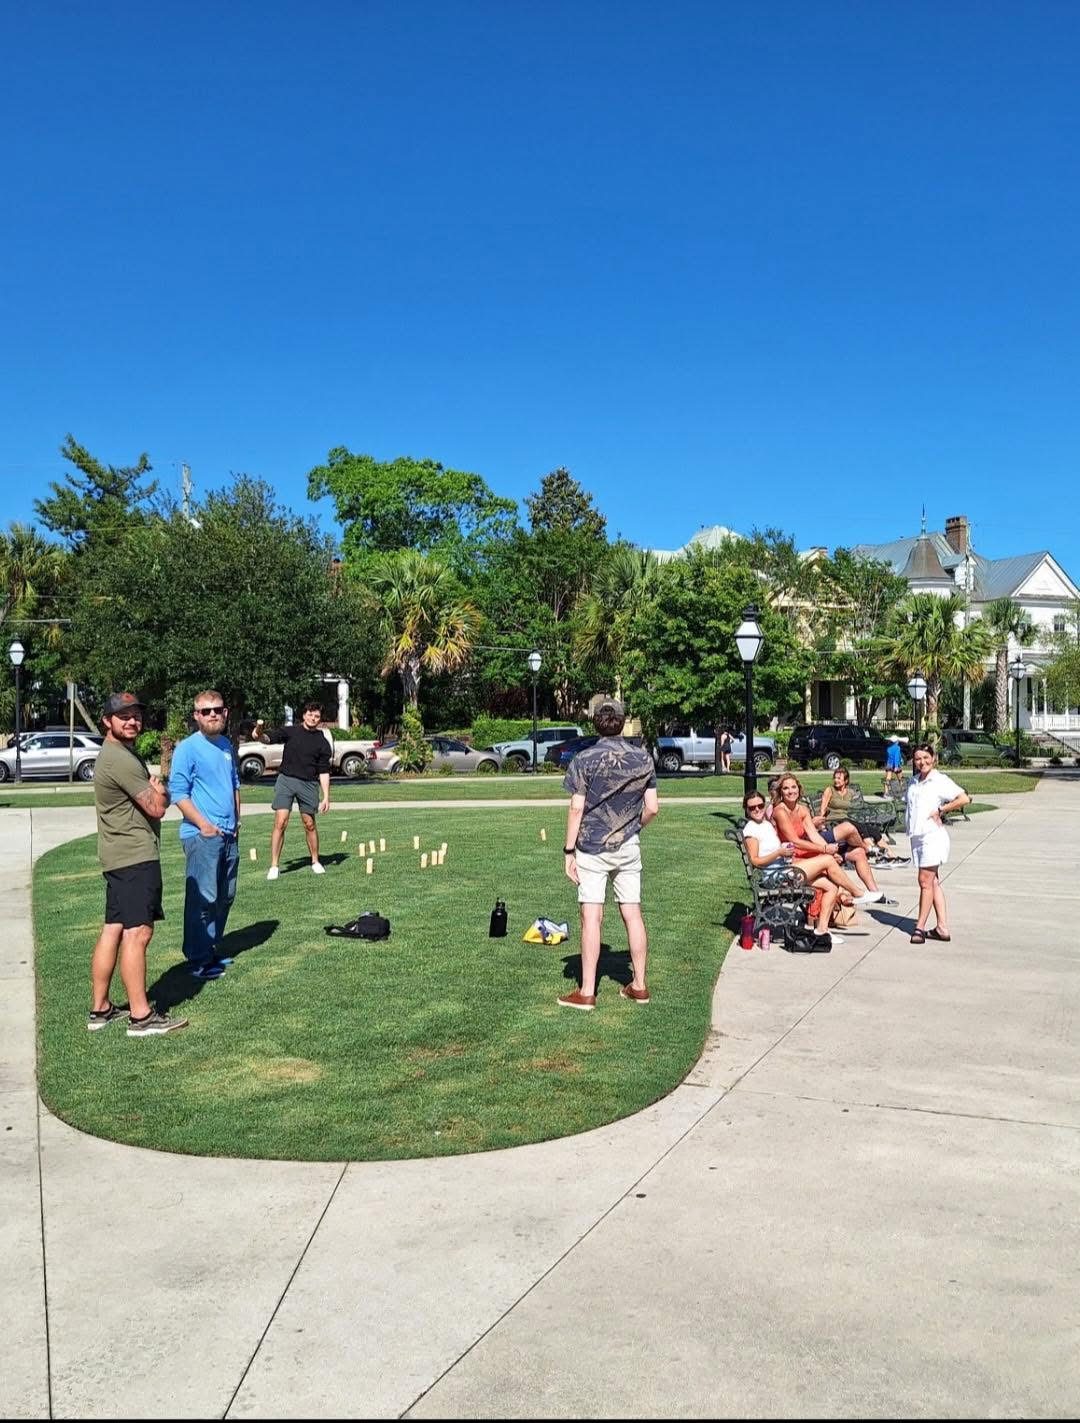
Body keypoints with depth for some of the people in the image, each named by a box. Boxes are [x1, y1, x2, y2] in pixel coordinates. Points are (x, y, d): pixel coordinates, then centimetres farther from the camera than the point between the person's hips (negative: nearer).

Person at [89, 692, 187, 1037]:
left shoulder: (121, 752, 18)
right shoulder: (121, 759, -16)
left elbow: (148, 796, 20)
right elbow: (157, 807, -16)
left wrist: (155, 791, -1)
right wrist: (161, 793, 4)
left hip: (119, 856, 11)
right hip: (136, 856, -11)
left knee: (113, 930, 12)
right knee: (137, 933, -9)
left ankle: (100, 1009, 18)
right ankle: (141, 1016, -7)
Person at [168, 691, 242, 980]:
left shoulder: (227, 745, 13)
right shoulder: (187, 749, -9)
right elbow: (178, 793, -13)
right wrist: (203, 824, -18)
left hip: (229, 835, 8)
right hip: (201, 836, -8)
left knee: (226, 896, 14)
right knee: (203, 898, -7)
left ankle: (213, 950, 28)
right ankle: (199, 961, 2)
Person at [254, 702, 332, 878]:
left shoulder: (323, 742, 6)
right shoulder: (290, 732, 5)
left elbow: (324, 772, 6)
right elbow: (269, 739, -10)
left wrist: (326, 797, 0)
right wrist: (259, 733, -33)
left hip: (309, 784, 1)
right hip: (286, 780, -1)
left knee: (310, 824, 7)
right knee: (280, 822, -8)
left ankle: (315, 862, 25)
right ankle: (274, 866, -1)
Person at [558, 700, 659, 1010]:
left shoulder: (584, 759, -8)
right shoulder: (643, 758, 2)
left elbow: (576, 808, -11)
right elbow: (652, 808, 3)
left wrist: (569, 851, -6)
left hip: (592, 848, -3)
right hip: (629, 847, 3)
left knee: (592, 917, -2)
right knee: (633, 914, 10)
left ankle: (587, 992, 1)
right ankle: (639, 985, 18)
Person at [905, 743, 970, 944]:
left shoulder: (940, 780, -6)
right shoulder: (913, 781, 14)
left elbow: (964, 799, -14)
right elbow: (907, 803, 28)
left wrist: (940, 810, -11)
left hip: (933, 835, -7)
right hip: (917, 836, 7)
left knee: (926, 881, -6)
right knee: (933, 882, 9)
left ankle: (920, 927, 1)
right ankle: (942, 928, 13)